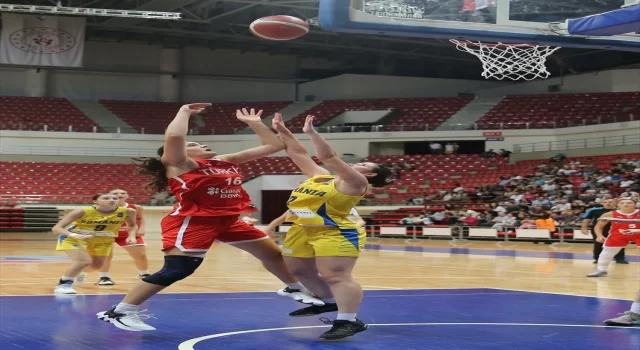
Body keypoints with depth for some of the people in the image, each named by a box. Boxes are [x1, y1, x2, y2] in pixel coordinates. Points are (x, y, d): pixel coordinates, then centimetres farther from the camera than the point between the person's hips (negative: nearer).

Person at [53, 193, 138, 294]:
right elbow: (57, 228, -27)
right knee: (84, 261, -24)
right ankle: (63, 284, -4)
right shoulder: (83, 212, -27)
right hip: (74, 238, -5)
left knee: (96, 265, 14)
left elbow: (132, 225, 6)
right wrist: (75, 235, -44)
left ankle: (78, 273, 47)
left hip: (102, 240, 5)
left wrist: (131, 236, -15)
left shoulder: (127, 212, -18)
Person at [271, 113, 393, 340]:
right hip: (302, 231, 10)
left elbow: (329, 157, -20)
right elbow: (299, 154, 17)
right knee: (299, 271, 20)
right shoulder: (320, 176, 14)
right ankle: (329, 302, 38)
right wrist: (283, 131, 12)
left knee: (336, 276, -16)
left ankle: (349, 321, -17)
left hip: (336, 233, -10)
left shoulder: (355, 183, -10)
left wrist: (311, 132, -21)